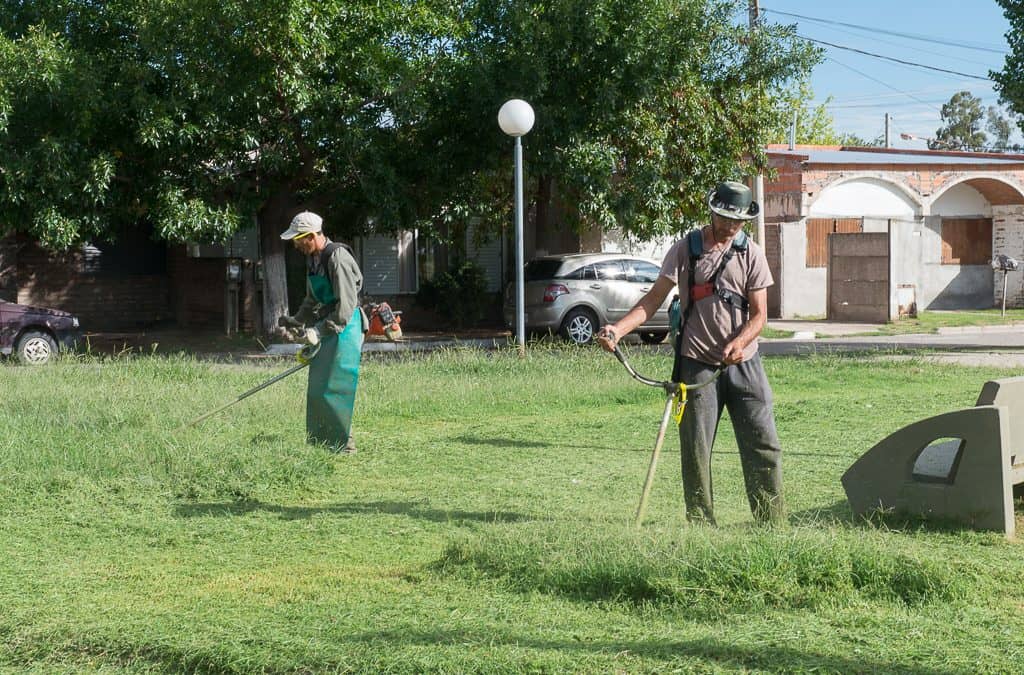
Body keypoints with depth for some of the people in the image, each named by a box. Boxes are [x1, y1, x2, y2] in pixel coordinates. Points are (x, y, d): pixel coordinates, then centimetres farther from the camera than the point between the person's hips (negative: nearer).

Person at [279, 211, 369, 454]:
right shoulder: (314, 259, 12)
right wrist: (296, 321, 10)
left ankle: (343, 443, -2)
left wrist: (319, 331, -23)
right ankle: (319, 441, 17)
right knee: (317, 387, 10)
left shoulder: (338, 258, -18)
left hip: (345, 327, -9)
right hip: (327, 327, 9)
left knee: (332, 387, -9)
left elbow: (346, 306, -23)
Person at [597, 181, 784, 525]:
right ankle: (701, 525, 9)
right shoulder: (686, 249, 1)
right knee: (695, 450, 0)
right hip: (697, 364, -1)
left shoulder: (751, 254, 4)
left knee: (764, 445, -1)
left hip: (743, 364, 1)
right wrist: (617, 329, -17)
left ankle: (772, 525, 6)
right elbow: (654, 298, -2)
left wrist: (740, 341, -20)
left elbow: (759, 314, 1)